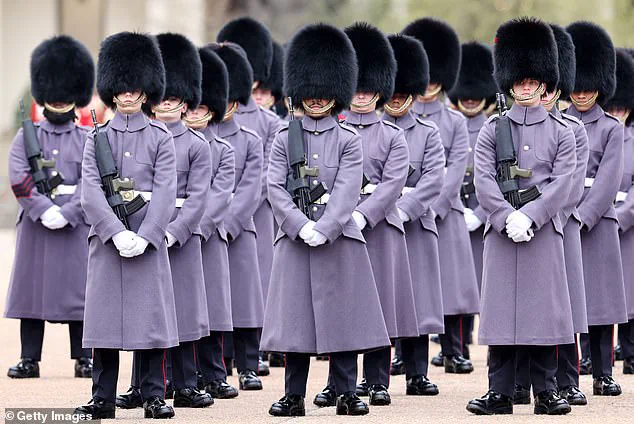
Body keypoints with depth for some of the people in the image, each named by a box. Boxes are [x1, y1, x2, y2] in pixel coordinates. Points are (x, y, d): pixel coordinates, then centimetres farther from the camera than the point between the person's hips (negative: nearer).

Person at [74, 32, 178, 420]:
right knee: (105, 316, 2)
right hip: (106, 236, 1)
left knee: (152, 316, -1)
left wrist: (143, 236, -15)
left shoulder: (160, 137, 4)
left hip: (148, 236, -1)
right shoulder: (97, 138, 7)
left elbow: (166, 191, -4)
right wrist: (117, 233, -15)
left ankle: (155, 397, 5)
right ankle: (103, 399, 8)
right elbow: (90, 191, -3)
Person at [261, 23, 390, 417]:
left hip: (339, 237, -1)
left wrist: (323, 230, -17)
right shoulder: (285, 138, 6)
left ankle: (347, 393, 8)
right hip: (294, 237, 1)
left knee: (344, 318, 1)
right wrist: (301, 226, -14)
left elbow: (347, 191, -7)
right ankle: (294, 395, 7)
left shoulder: (349, 140, 2)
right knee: (296, 319, 1)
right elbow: (276, 188, -2)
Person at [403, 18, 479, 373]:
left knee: (451, 286, 1)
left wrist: (432, 208, -14)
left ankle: (454, 353, 7)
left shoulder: (456, 122, 6)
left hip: (444, 211, 0)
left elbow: (456, 169, -3)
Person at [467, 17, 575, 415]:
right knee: (502, 308, 0)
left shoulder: (560, 131, 6)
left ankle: (547, 392, 6)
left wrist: (528, 217, -15)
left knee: (545, 308, 0)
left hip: (544, 229, 0)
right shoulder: (493, 129, 7)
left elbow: (562, 183, -4)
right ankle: (500, 393, 4)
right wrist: (507, 218, -15)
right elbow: (483, 180, -2)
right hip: (501, 229, 0)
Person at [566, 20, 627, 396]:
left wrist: (582, 219, -16)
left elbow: (608, 180, -7)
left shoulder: (612, 128, 3)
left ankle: (603, 375, 7)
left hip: (597, 220, -1)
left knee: (601, 299, 1)